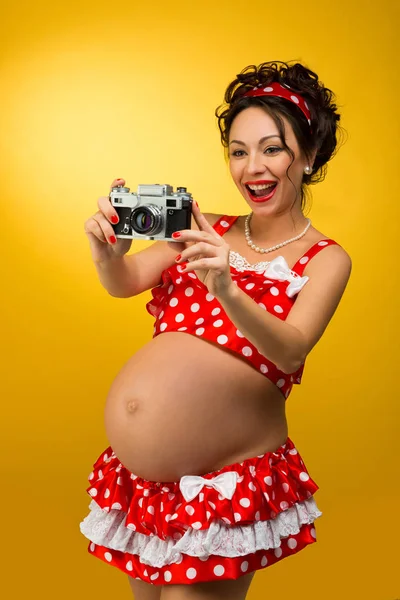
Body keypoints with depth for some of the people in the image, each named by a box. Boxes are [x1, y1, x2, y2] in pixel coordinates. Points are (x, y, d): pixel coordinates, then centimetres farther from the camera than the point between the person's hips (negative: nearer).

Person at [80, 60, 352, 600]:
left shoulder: (325, 259, -5)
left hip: (226, 486, -4)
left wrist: (225, 289, -39)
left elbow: (291, 352, -22)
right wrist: (109, 252, -30)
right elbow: (126, 283, -7)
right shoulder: (207, 231, 5)